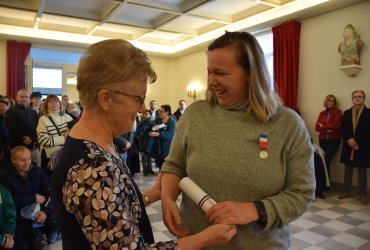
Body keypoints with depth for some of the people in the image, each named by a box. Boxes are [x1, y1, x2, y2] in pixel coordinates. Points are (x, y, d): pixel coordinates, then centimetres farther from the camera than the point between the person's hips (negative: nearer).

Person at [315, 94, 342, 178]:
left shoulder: (338, 112, 0)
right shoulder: (321, 113, 11)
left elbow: (335, 125, -13)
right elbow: (317, 127, 2)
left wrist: (323, 126, -2)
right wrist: (327, 130, -14)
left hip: (333, 140, -4)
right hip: (323, 140, 4)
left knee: (327, 160, -8)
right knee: (323, 160, 2)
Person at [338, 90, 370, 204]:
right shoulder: (347, 113, 9)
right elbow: (342, 129, 2)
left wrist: (356, 140, -16)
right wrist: (349, 140, -12)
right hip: (348, 146, 3)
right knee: (348, 169, 10)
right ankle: (346, 191, 19)